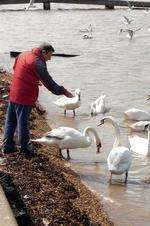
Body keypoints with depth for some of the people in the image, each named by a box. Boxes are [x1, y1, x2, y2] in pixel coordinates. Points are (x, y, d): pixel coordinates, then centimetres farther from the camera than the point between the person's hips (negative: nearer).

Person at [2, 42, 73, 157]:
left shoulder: (23, 54, 8)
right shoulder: (37, 63, -18)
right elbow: (48, 81, -18)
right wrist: (64, 92, -11)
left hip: (13, 93, 8)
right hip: (25, 96, -8)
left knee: (10, 121, 15)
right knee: (23, 122, 2)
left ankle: (7, 146, 23)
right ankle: (24, 147, 13)